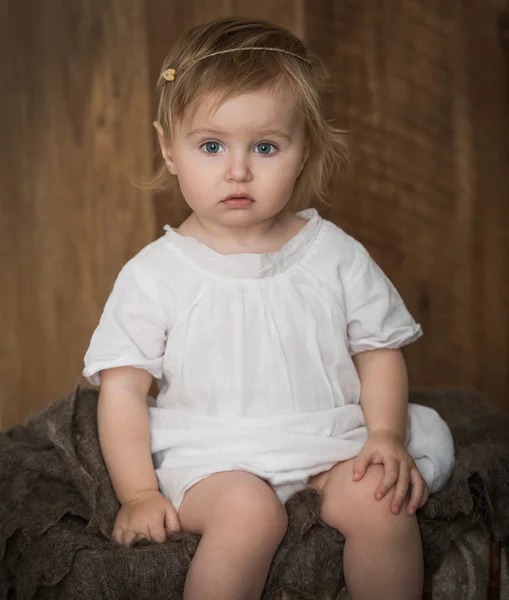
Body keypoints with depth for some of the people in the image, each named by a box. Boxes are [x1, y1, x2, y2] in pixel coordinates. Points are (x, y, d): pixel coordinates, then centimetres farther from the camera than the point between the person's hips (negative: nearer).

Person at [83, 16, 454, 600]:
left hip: (329, 441, 2)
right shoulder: (155, 273, -6)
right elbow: (122, 386, -4)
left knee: (382, 502, -22)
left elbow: (378, 350, 7)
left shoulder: (336, 255, 0)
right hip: (211, 456, -2)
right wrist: (138, 493, -10)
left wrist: (386, 435, -8)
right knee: (247, 511, -30)